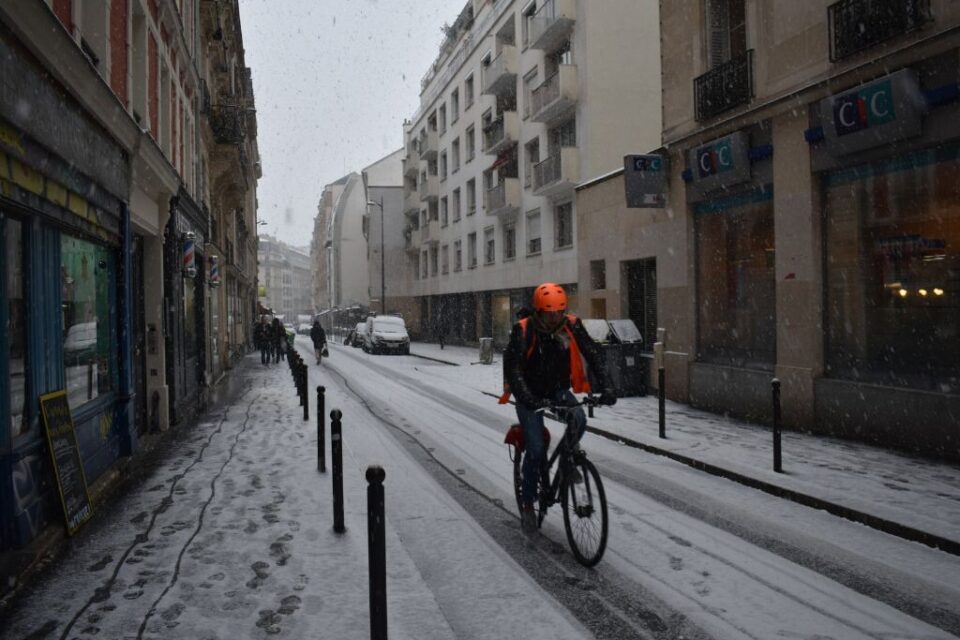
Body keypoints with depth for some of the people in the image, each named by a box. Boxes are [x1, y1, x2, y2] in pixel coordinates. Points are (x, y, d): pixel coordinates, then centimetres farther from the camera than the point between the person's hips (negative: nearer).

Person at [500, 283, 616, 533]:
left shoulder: (572, 326, -13)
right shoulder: (523, 331, -22)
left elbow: (593, 354, -13)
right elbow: (512, 367, -27)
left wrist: (604, 387, -27)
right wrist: (527, 398, -41)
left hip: (559, 390, 3)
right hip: (531, 395, -2)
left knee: (579, 420, -28)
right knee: (536, 449, -11)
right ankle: (527, 503, 10)